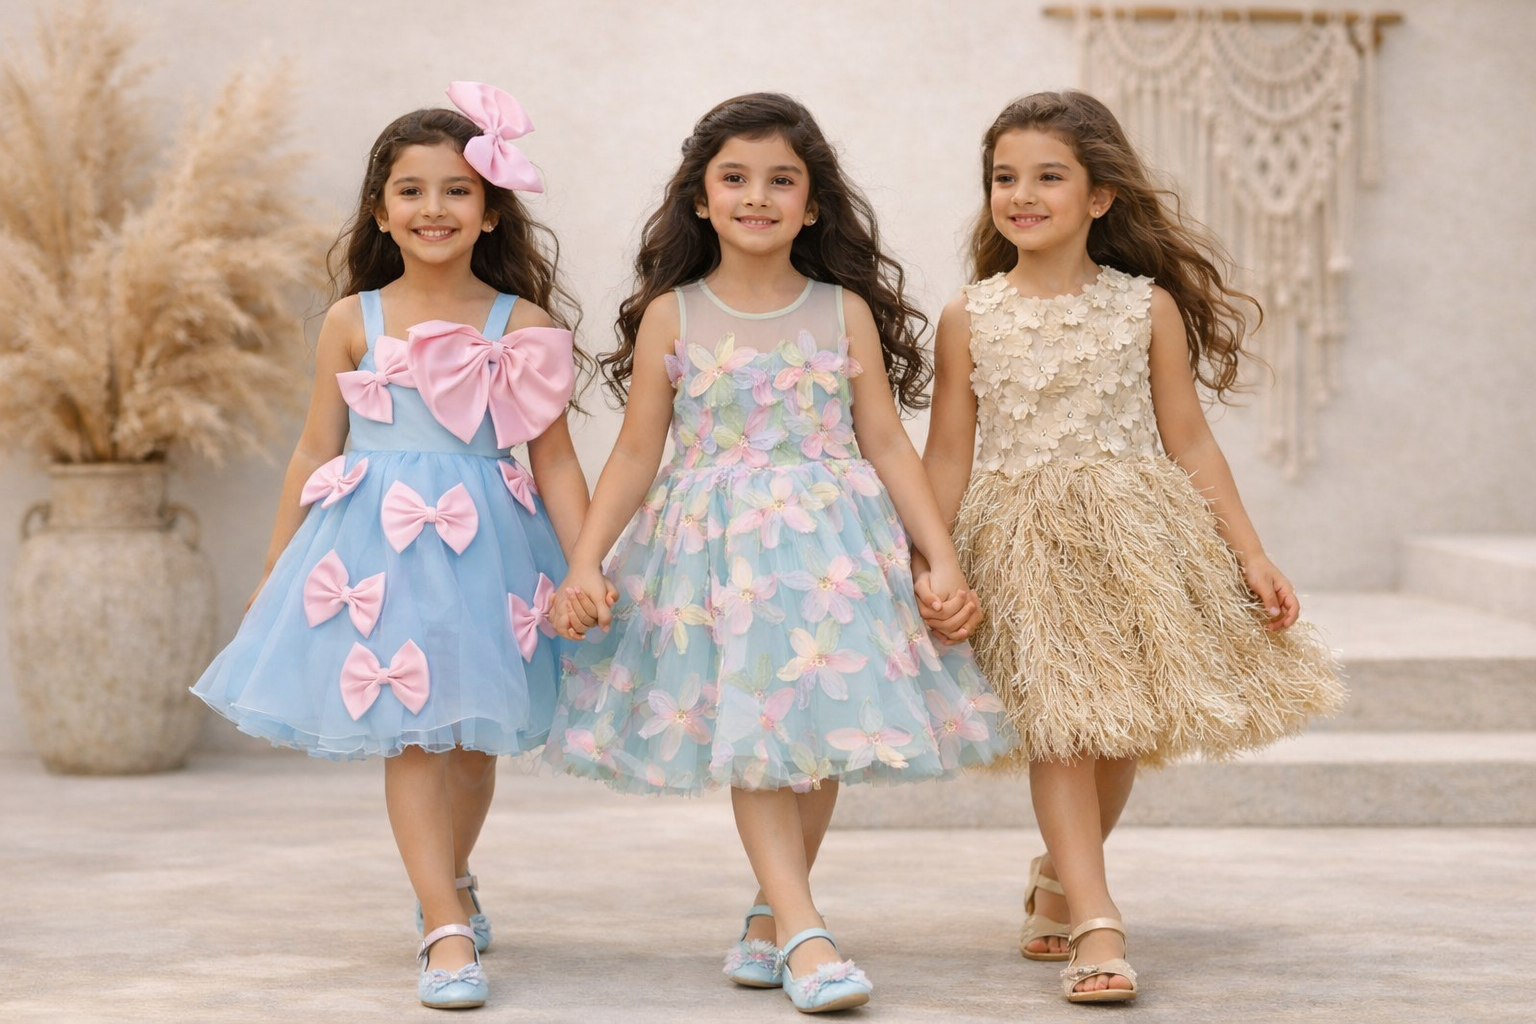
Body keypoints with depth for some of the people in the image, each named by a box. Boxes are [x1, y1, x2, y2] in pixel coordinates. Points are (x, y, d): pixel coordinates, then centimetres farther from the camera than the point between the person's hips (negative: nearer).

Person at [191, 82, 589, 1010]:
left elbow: (554, 459, 1)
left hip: (485, 547, 1)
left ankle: (450, 880, 39)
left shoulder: (524, 326, -1)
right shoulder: (353, 322, 2)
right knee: (411, 732, -6)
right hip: (378, 546, 0)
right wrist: (275, 572, 12)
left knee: (475, 733, 13)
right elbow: (317, 453, 9)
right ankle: (448, 932, -4)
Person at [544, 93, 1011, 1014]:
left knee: (820, 732, 3)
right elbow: (636, 453, 4)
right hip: (718, 553, -1)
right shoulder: (671, 317, 1)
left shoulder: (846, 312, 4)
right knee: (754, 737, -8)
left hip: (834, 543, 2)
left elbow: (887, 445, 5)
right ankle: (803, 932, -9)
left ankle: (771, 924, 17)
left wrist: (944, 558, -1)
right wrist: (586, 561, -3)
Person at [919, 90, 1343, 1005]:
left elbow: (1189, 441, 5)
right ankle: (1094, 921, -10)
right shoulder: (968, 319, 0)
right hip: (1023, 544, -1)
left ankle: (1059, 880, 29)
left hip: (1136, 533, 1)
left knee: (1123, 730, 7)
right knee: (1059, 724, -10)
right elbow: (948, 456, 3)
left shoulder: (1149, 306, 1)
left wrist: (1251, 554, 3)